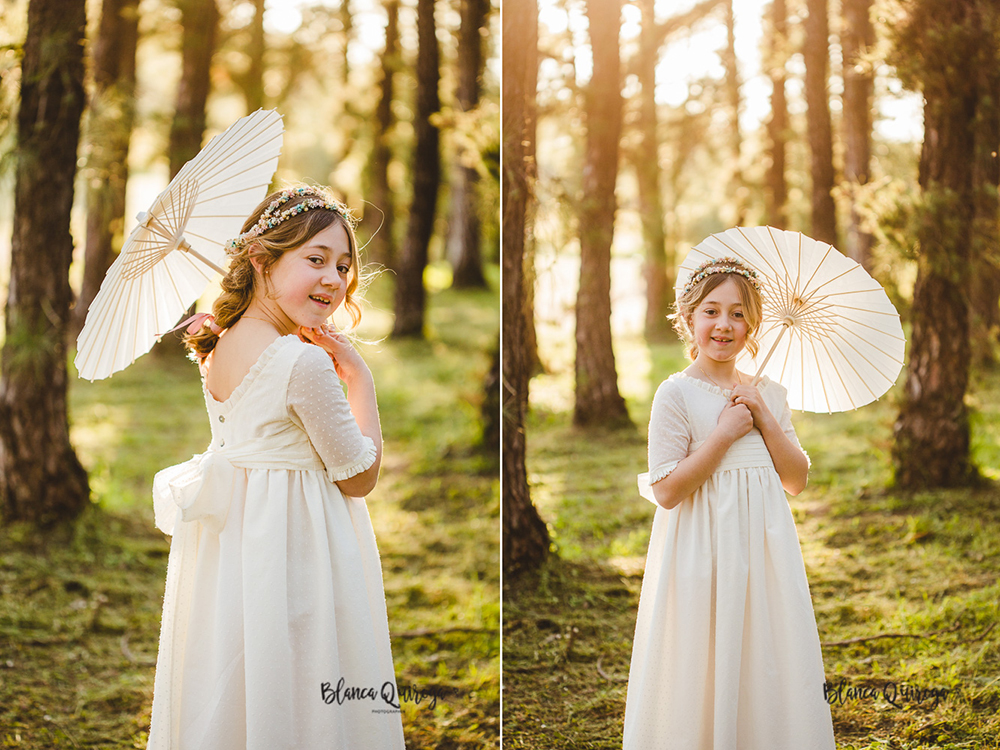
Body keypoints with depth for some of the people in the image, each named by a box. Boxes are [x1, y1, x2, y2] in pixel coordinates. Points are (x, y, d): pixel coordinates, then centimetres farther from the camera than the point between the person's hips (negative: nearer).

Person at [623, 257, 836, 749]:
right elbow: (666, 491, -13)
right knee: (704, 668, 0)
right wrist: (726, 432, -15)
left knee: (766, 665, 8)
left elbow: (796, 481, 6)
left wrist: (765, 419, -6)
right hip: (703, 549, -5)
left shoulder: (769, 394, 9)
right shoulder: (676, 393, -8)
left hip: (765, 543, 5)